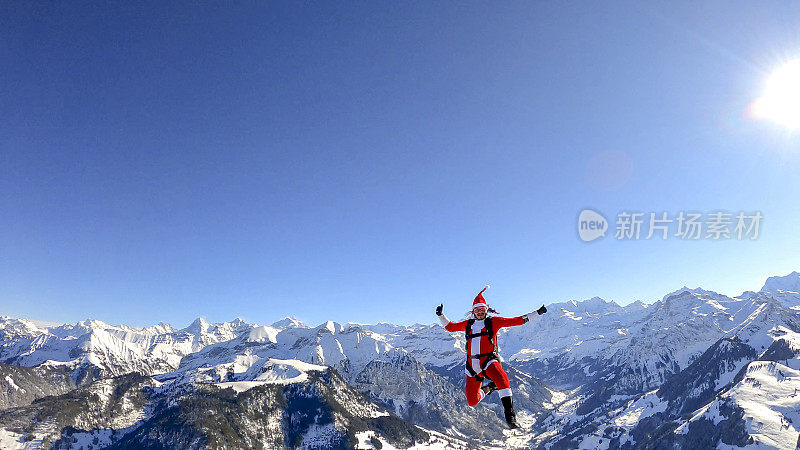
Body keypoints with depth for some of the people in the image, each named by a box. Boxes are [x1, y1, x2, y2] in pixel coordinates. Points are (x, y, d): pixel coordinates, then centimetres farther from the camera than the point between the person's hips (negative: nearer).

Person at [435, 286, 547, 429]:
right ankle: (488, 388, 36)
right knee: (472, 401, 5)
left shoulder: (493, 321, 5)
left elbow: (516, 321, 3)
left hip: (489, 361, -4)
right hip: (472, 364, 4)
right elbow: (450, 327, 26)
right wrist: (441, 315, 15)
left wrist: (537, 313, -1)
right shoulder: (468, 324, 14)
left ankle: (509, 414, -32)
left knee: (501, 379, -38)